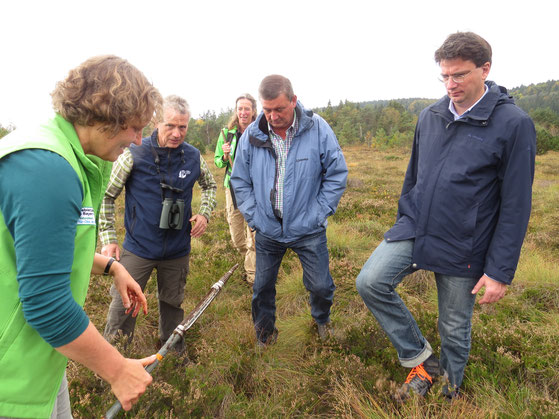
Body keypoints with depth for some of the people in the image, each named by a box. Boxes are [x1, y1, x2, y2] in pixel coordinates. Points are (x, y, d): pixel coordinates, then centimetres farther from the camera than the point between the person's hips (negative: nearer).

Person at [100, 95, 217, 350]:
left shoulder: (193, 157, -3)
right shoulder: (134, 154, -12)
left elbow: (210, 185, 18)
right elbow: (106, 196, -4)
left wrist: (204, 214, 1)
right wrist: (108, 238, -7)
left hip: (178, 250, 3)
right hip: (138, 249, -3)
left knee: (172, 304, 20)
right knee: (122, 305, 0)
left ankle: (172, 349, 43)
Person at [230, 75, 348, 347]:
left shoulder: (318, 129, -11)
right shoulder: (251, 135, -6)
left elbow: (337, 174, -3)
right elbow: (240, 181, 4)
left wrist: (318, 214, -8)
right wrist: (254, 217, -4)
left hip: (308, 230, -1)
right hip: (268, 230, 2)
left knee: (320, 285, 11)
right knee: (262, 286, 15)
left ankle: (321, 318, 46)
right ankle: (264, 330, 43)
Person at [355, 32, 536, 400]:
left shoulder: (513, 123, -11)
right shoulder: (430, 116, 4)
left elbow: (516, 205, -11)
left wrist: (501, 271, -12)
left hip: (462, 246, -4)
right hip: (414, 230, 4)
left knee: (455, 328, 12)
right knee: (370, 282, -15)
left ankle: (451, 388, 42)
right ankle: (420, 358, 7)